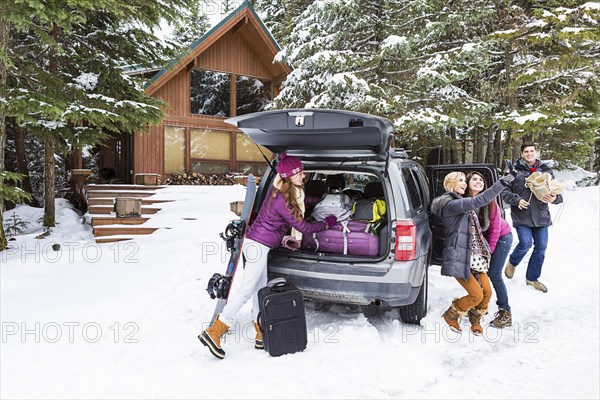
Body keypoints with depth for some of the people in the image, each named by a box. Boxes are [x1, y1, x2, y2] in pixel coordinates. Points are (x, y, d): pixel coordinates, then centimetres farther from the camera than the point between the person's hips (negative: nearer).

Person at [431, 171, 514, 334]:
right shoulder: (450, 204, -14)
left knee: (487, 292, 4)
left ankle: (475, 319, 29)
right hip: (459, 258, -9)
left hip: (475, 256, 9)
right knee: (477, 295, -8)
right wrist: (501, 183, -27)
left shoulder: (462, 203, 19)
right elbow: (478, 201, -27)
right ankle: (451, 315, 17)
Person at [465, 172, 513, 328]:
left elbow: (495, 228, -18)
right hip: (483, 237, 4)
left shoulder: (489, 201, -25)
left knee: (494, 274, -7)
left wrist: (489, 250, -14)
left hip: (502, 237, -4)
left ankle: (505, 314, 6)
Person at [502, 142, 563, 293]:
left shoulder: (546, 170, 8)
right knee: (525, 244, -14)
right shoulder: (514, 170, -1)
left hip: (541, 216, 4)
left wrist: (555, 198, -13)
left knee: (541, 248, 7)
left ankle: (532, 278, 25)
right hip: (521, 216, -4)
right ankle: (512, 263, 19)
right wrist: (517, 200, -17)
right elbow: (505, 191, -1)